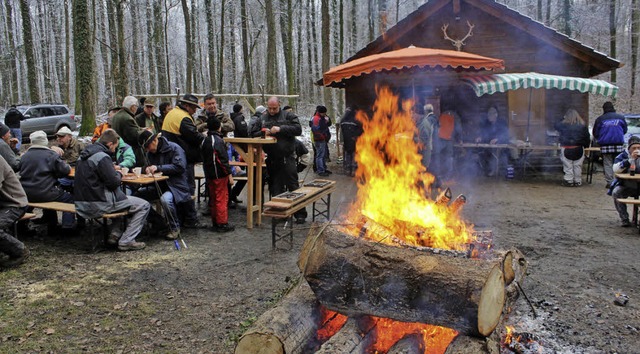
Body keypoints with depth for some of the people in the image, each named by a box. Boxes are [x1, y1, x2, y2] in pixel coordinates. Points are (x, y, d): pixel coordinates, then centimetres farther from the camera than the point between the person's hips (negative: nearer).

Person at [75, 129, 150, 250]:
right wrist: (119, 174, 2)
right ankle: (126, 241, -4)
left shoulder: (84, 155, 13)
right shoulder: (102, 157, -17)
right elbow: (114, 182, -19)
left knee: (121, 197, 35)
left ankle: (115, 234, 24)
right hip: (98, 205, -10)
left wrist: (116, 173, 10)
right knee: (144, 206, -3)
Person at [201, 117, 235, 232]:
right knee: (222, 199, -2)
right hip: (219, 175, -9)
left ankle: (215, 223, 21)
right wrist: (229, 174, -16)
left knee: (214, 199, 14)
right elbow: (223, 159, -20)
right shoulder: (218, 141, -16)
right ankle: (222, 224, 1)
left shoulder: (205, 140, 11)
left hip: (209, 174, 9)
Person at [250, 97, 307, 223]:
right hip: (271, 160, 5)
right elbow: (253, 133, 15)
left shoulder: (289, 116, 2)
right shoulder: (262, 119, 13)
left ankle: (300, 214, 3)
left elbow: (298, 129, -10)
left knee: (293, 186, -5)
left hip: (287, 159, -4)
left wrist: (280, 129, -18)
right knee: (275, 188, 10)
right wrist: (263, 132, -5)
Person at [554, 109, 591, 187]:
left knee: (568, 166, 3)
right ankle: (578, 181, 16)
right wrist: (585, 145, 18)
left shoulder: (563, 124, -7)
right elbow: (587, 137, 5)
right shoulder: (582, 125, 0)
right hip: (579, 149, 2)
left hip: (566, 149, -2)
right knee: (577, 166, 9)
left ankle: (569, 181, 6)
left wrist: (563, 119, 22)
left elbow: (556, 126, 16)